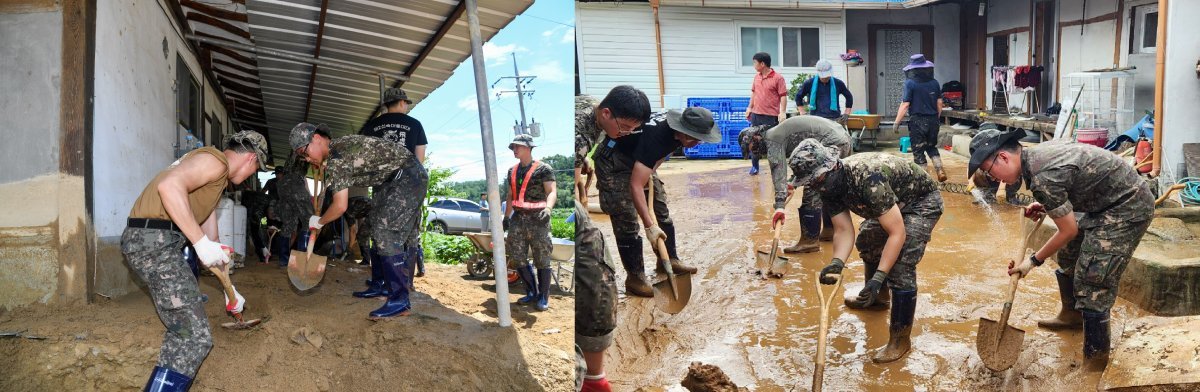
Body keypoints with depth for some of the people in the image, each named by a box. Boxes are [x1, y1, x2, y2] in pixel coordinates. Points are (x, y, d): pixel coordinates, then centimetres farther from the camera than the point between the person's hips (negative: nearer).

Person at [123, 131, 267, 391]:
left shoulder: (218, 178, 26)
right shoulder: (216, 161, -7)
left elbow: (209, 235, 32)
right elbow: (169, 186, -27)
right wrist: (202, 243, -24)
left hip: (153, 241, 11)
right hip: (154, 241, -11)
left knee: (183, 330, 22)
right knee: (195, 339, -11)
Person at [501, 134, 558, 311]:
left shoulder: (543, 169, -6)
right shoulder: (512, 171, 14)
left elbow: (552, 192, -16)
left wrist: (547, 208, -33)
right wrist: (507, 216, 20)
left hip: (537, 218, -6)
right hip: (518, 218, 6)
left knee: (542, 260, -2)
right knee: (518, 258, 6)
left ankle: (543, 297, 7)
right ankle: (532, 292, 20)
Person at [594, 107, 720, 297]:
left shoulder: (676, 127, -14)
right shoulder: (656, 137, -39)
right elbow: (635, 185, -42)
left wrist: (652, 168, 1)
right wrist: (649, 226, -42)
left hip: (638, 161, 9)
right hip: (613, 164, -9)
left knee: (661, 209, 10)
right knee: (627, 221, -10)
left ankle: (669, 259, 23)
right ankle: (634, 277, -2)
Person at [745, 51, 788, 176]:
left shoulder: (778, 78, -10)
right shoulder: (757, 76, 9)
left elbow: (783, 96, -10)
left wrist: (782, 112, -16)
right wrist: (750, 107, 16)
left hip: (771, 116, -6)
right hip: (756, 114, 6)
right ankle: (754, 166, 17)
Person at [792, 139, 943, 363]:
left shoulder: (867, 179, -40)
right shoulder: (829, 186, -14)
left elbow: (897, 233, -37)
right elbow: (843, 230, -14)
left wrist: (878, 278, -41)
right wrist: (837, 262, -34)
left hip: (923, 201, -9)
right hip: (893, 205, 9)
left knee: (901, 265, -20)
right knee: (867, 241, 22)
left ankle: (900, 339, -8)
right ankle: (875, 297, 47)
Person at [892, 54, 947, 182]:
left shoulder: (910, 83, -11)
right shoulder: (934, 82, 4)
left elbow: (905, 104, -14)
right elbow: (939, 103, 10)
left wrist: (896, 122, -9)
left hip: (917, 121, -5)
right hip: (933, 120, 5)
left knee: (918, 151, 5)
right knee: (932, 147, 23)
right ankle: (940, 171, 10)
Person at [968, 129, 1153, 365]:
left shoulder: (1041, 178, -28)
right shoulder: (1040, 151, 0)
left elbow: (1069, 231, -18)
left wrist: (1034, 261, -7)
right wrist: (1045, 207, 7)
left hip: (1128, 210, -10)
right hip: (1104, 203, 10)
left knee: (1093, 281, -11)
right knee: (1069, 251, 22)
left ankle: (1096, 357, -2)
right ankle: (1072, 314, 41)